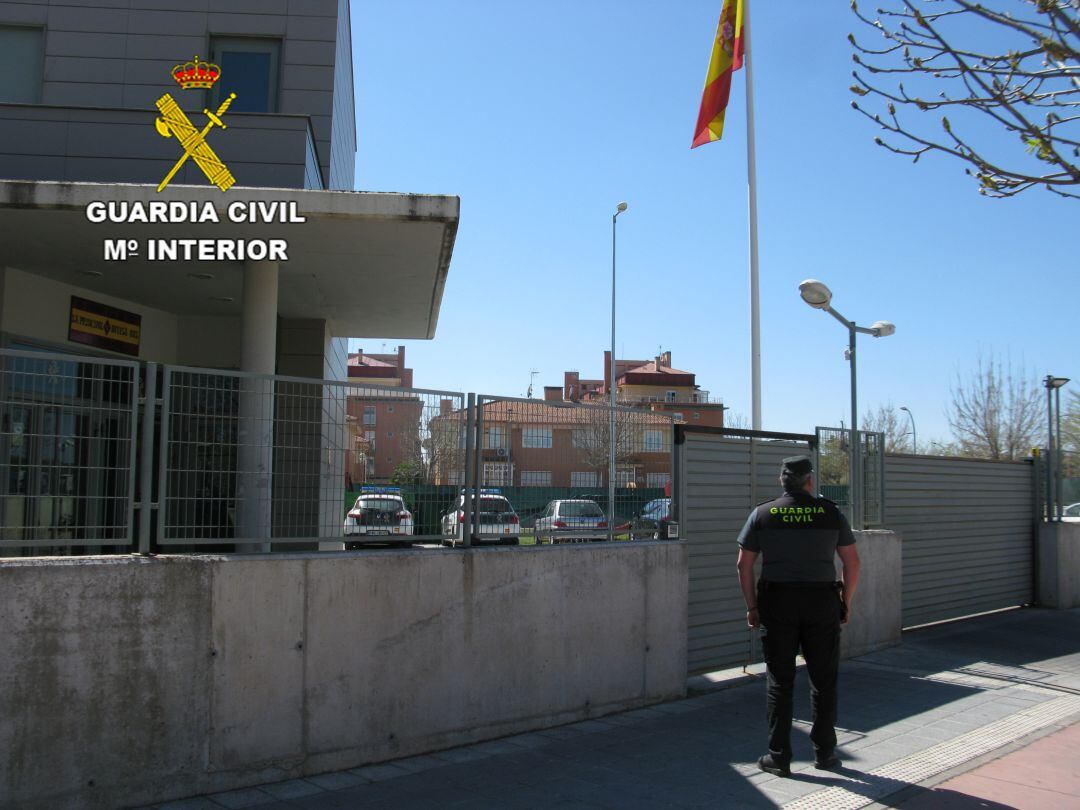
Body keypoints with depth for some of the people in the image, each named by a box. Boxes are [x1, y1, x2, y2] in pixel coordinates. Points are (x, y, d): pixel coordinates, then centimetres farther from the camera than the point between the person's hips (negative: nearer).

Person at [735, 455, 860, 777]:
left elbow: (744, 564, -1)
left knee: (780, 682, 6)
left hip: (777, 604, 0)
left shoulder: (762, 514, 0)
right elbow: (852, 562, 2)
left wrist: (752, 605, 7)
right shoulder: (831, 513, 0)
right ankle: (824, 752, 21)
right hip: (822, 602, 0)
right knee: (823, 680, 13)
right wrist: (846, 602, 12)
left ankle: (779, 757, 9)